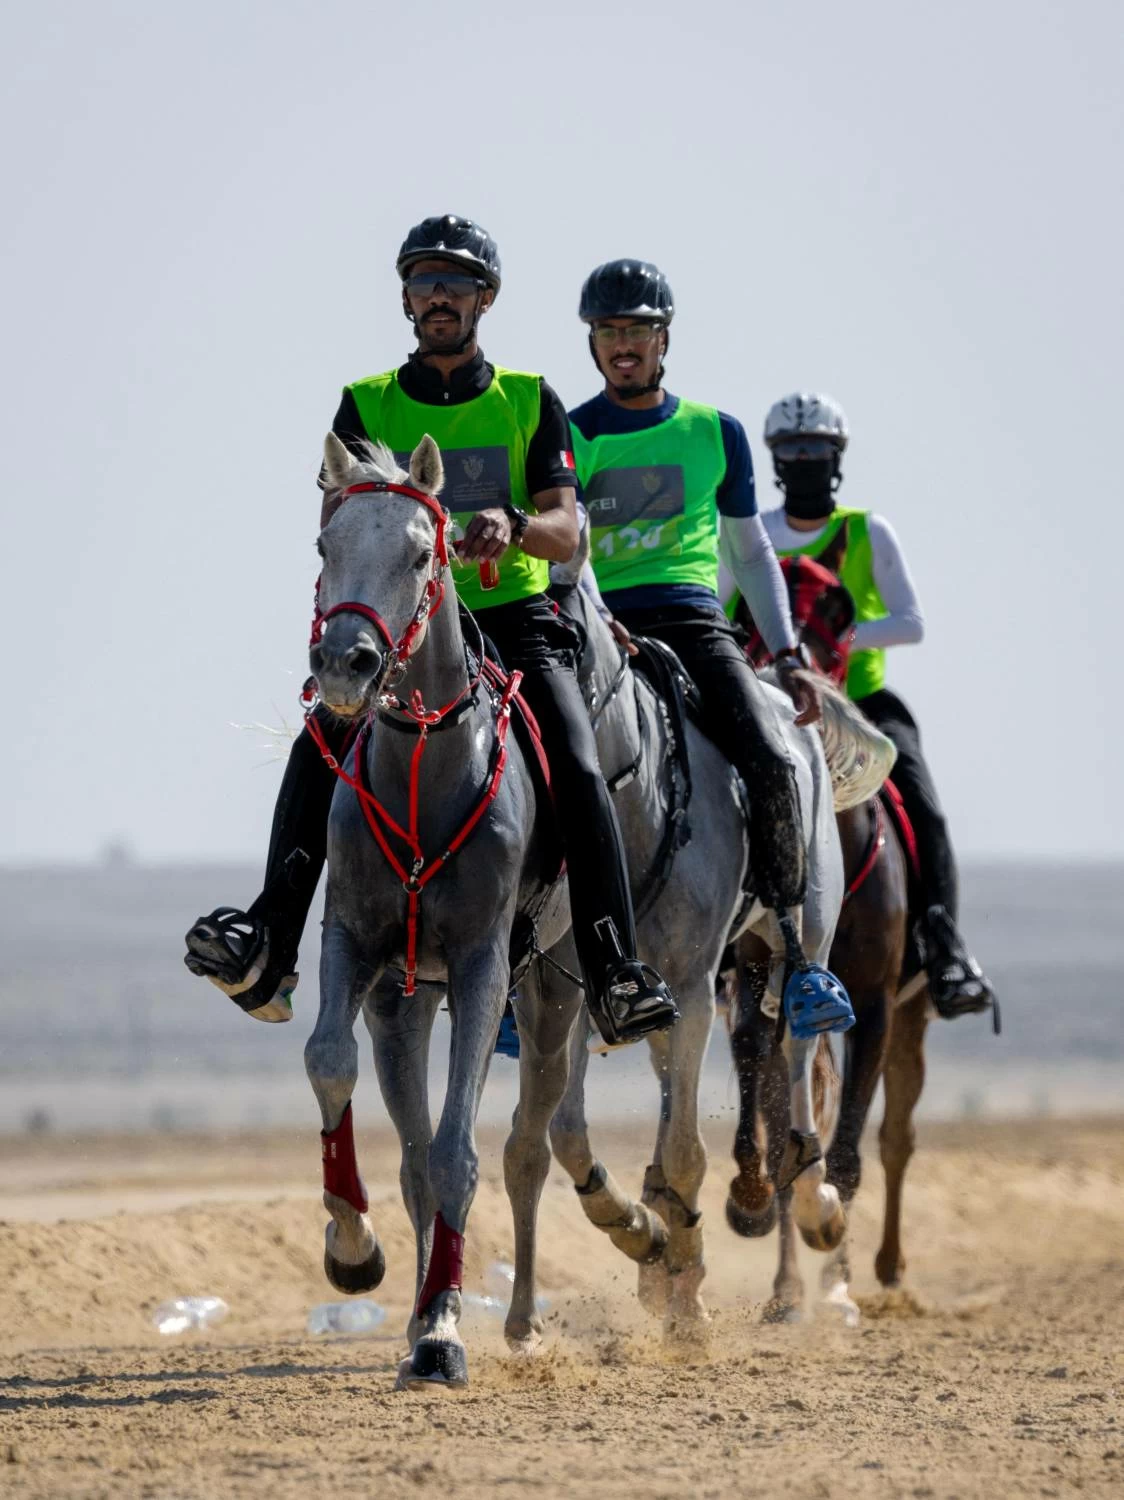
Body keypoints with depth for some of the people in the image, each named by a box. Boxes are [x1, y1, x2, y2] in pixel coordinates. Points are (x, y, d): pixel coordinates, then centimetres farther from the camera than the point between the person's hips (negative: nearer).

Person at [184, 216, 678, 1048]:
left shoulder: (530, 402, 9)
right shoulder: (367, 405, 10)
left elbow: (566, 533, -1)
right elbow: (333, 522, -2)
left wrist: (511, 526, -25)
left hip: (516, 616, -1)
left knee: (582, 773, -24)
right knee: (317, 751, -26)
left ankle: (617, 978, -28)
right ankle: (267, 950, -32)